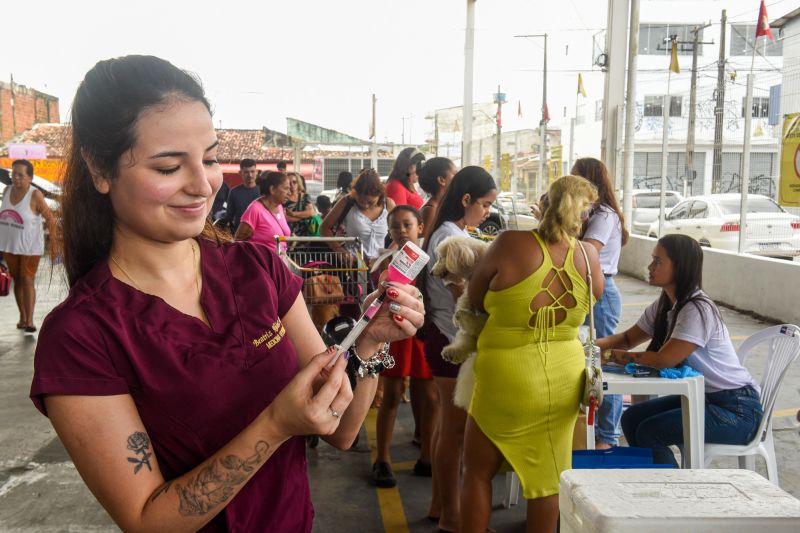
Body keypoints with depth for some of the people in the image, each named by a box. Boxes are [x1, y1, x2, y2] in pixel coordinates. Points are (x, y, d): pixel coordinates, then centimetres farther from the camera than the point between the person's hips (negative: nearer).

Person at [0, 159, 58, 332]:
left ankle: (29, 320, -9)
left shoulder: (35, 195, -15)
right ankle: (22, 317, 20)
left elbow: (50, 219, -13)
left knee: (28, 281, -8)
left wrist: (53, 243, -16)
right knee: (17, 281, 11)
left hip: (30, 247, -6)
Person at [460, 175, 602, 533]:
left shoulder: (511, 244, -15)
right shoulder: (588, 255, -5)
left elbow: (474, 300, -4)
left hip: (508, 379, -4)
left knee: (478, 471, 13)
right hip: (564, 379, 4)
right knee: (548, 474, 16)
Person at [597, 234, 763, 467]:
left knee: (649, 432, -20)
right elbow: (628, 338, 12)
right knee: (632, 418, -2)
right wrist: (595, 345, -7)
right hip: (701, 396, 9)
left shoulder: (698, 309, -22)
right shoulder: (663, 307, 5)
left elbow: (664, 359, -26)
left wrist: (610, 355, -18)